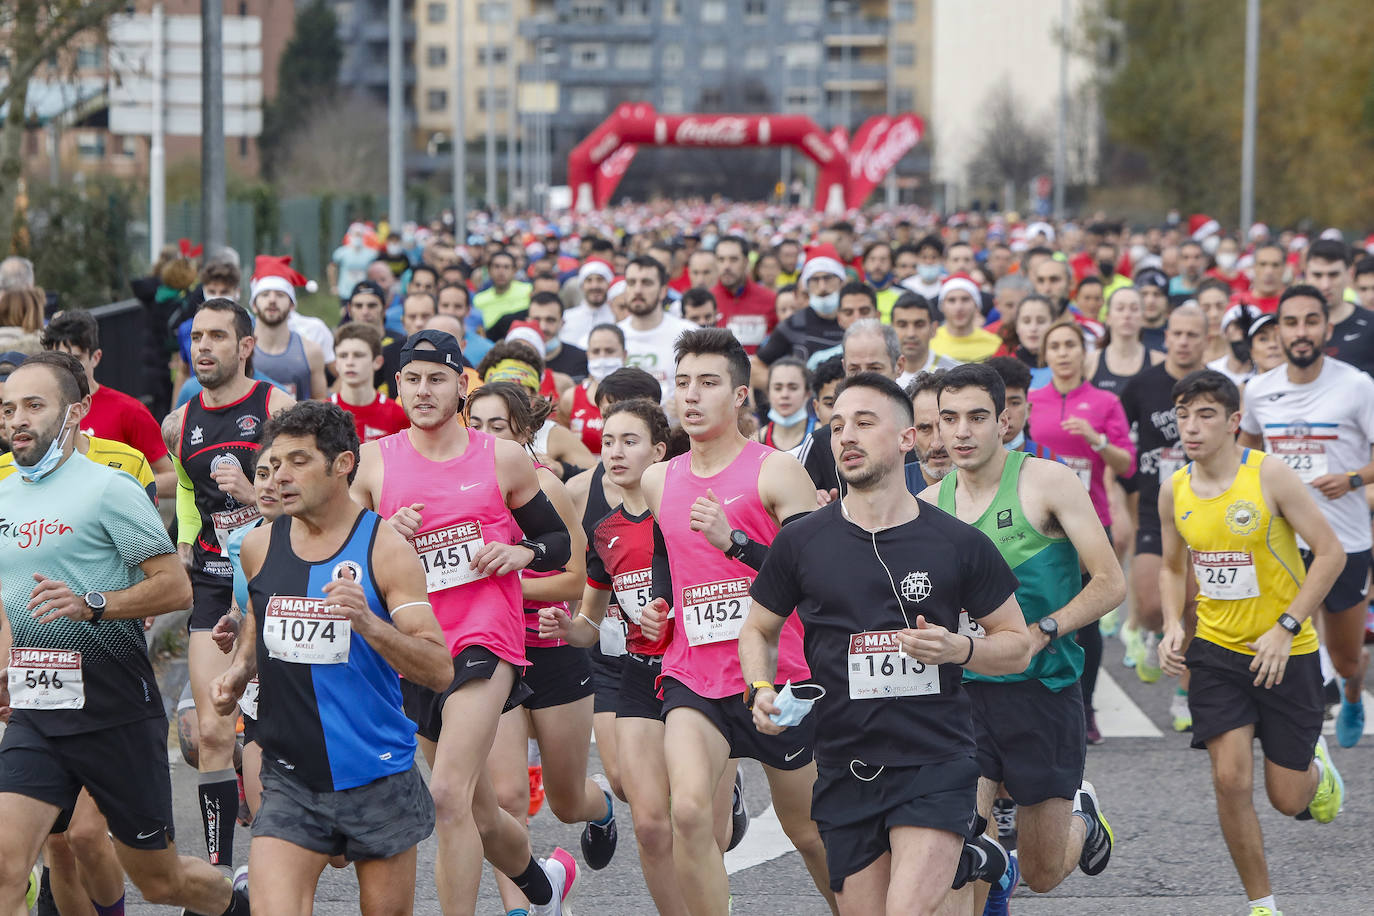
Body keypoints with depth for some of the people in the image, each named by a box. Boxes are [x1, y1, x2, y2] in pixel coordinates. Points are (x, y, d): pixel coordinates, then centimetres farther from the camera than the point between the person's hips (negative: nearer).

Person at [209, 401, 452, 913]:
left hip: (378, 779, -2)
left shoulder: (386, 551, -9)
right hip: (290, 781, 2)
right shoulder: (259, 547, 4)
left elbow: (439, 671, -14)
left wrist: (367, 623, -28)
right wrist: (239, 672, 7)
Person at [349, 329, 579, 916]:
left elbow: (560, 541, 13)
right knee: (480, 815, 15)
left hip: (487, 640, -4)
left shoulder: (503, 459, 3)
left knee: (448, 797, -21)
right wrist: (384, 536, -9)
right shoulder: (374, 462, 5)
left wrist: (521, 552, -7)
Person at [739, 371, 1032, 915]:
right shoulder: (801, 543, 3)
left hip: (937, 766, -3)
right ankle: (967, 861, 36)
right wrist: (762, 691, -3)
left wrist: (958, 650, -12)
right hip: (845, 771, 3)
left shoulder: (958, 544, 0)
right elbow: (759, 631, 17)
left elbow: (1017, 645, 8)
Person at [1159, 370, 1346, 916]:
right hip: (1215, 651, 3)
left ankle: (1315, 765, 41)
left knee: (1287, 799, 3)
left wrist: (1286, 629, -19)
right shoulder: (1174, 491, -1)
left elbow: (1330, 553, -12)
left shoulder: (1270, 477, -15)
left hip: (1288, 653, -3)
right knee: (1230, 781, -12)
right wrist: (1173, 627, -3)